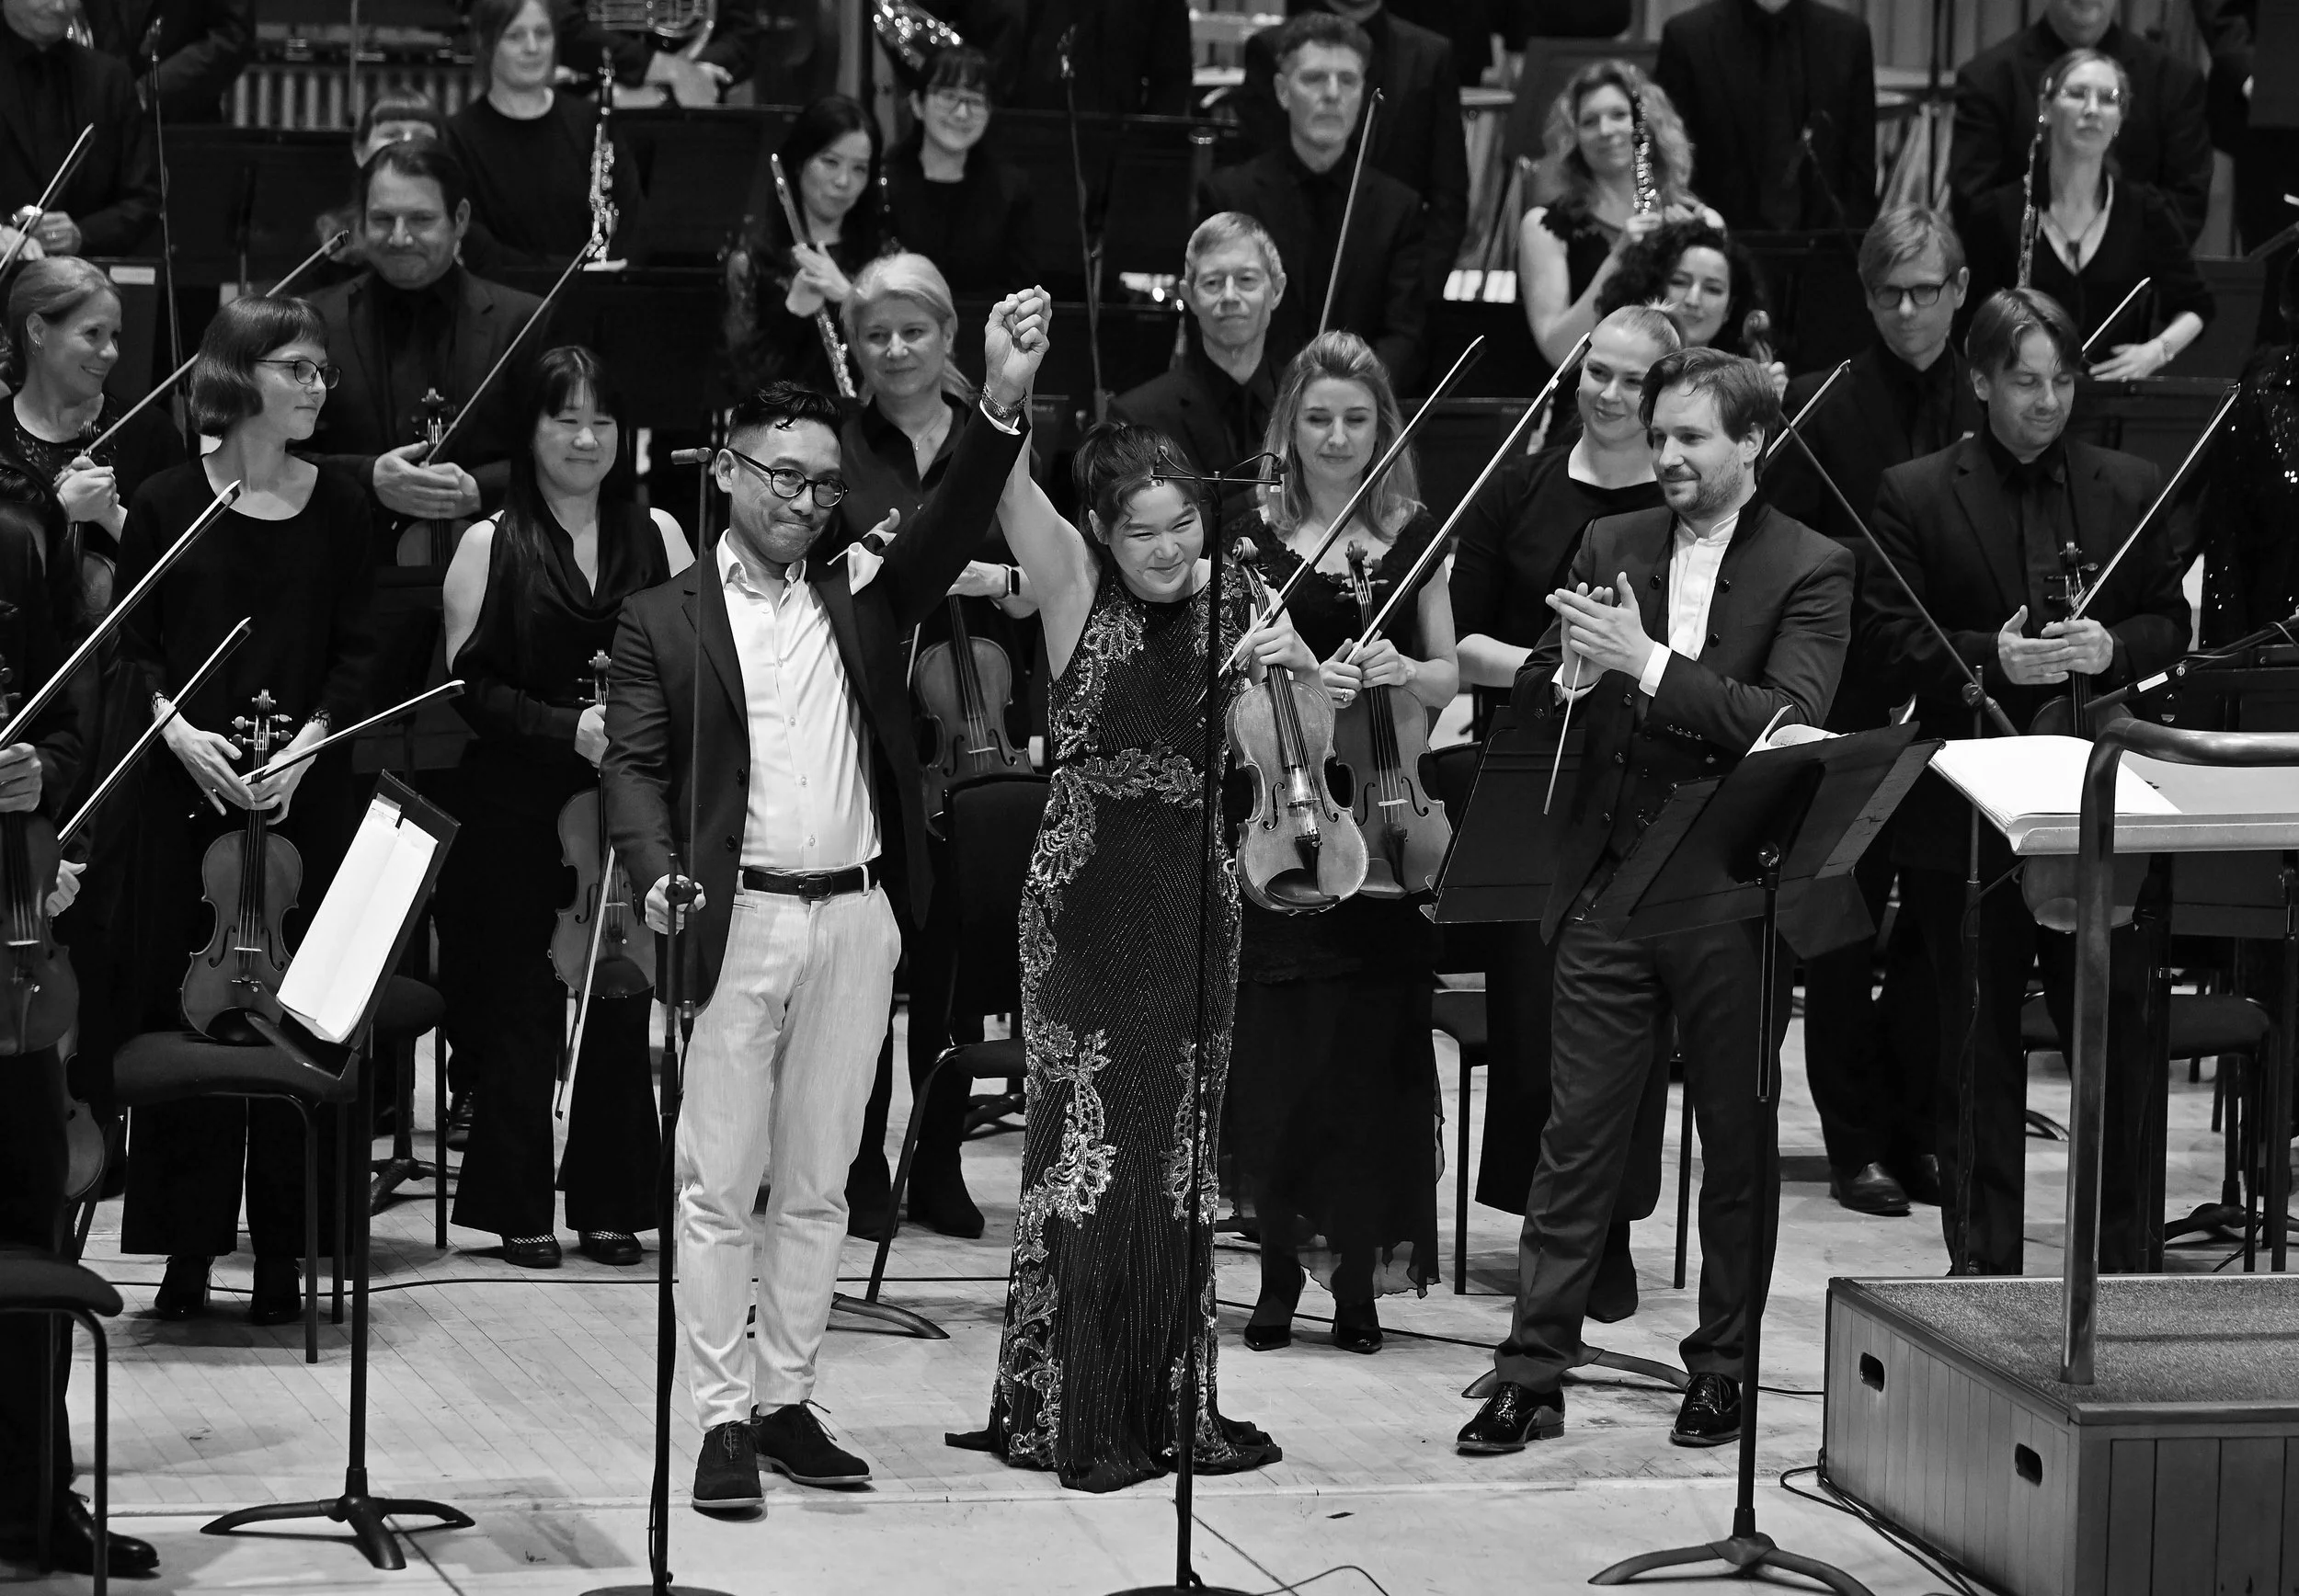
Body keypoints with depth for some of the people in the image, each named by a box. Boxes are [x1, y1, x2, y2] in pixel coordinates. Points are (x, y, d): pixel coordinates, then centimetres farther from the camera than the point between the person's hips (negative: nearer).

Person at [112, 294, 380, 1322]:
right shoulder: (168, 505, 2)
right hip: (188, 789, -1)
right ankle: (188, 1251, 5)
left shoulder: (337, 503, 5)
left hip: (305, 793, 1)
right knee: (183, 1013, -1)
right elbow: (133, 648, 4)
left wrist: (308, 739, -10)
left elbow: (357, 651, 4)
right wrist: (179, 728, -12)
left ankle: (281, 1251, 6)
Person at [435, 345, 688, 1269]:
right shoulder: (491, 545, 3)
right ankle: (519, 1208, 7)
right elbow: (470, 682, -3)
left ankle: (609, 1203, 10)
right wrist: (567, 729, -15)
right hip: (519, 805, -2)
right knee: (521, 1004, -1)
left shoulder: (657, 537, 10)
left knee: (621, 1004, 1)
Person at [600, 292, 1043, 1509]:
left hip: (855, 917, 3)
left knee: (816, 1182, 9)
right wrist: (659, 871, -20)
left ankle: (787, 1400, 16)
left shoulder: (860, 595, 11)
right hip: (737, 919, -3)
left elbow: (952, 530, -3)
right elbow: (632, 763, -2)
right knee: (719, 1182, -1)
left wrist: (1003, 403, -17)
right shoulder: (664, 620, 3)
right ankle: (723, 1418, 2)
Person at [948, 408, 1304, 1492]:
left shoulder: (1237, 600, 4)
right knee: (1086, 1143, -4)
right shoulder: (1074, 586, -3)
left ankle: (1170, 1403, 18)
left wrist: (1301, 669, -18)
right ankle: (1076, 1414, 2)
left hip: (1193, 903, 3)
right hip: (1085, 900, -3)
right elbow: (1007, 486, -17)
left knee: (1178, 1155, 9)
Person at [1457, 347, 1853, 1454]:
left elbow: (1787, 722, -17)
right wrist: (1572, 668, -16)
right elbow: (1531, 700, 7)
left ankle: (1724, 1368, 20)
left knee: (1737, 1141, 8)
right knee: (1577, 1135, 2)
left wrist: (1649, 663, -25)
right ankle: (1532, 1374, 3)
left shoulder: (1811, 571, -4)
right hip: (1609, 884, 3)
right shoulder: (1611, 546, 9)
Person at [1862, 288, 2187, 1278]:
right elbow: (1888, 642, -4)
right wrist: (1992, 657, -19)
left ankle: (2124, 1255, 9)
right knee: (1978, 1045, 5)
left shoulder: (2131, 491, 9)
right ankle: (1984, 1262, 12)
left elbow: (2172, 624, 11)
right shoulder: (1914, 497, 1)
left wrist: (2111, 648, -10)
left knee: (2119, 1038, 1)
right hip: (1967, 814, -2)